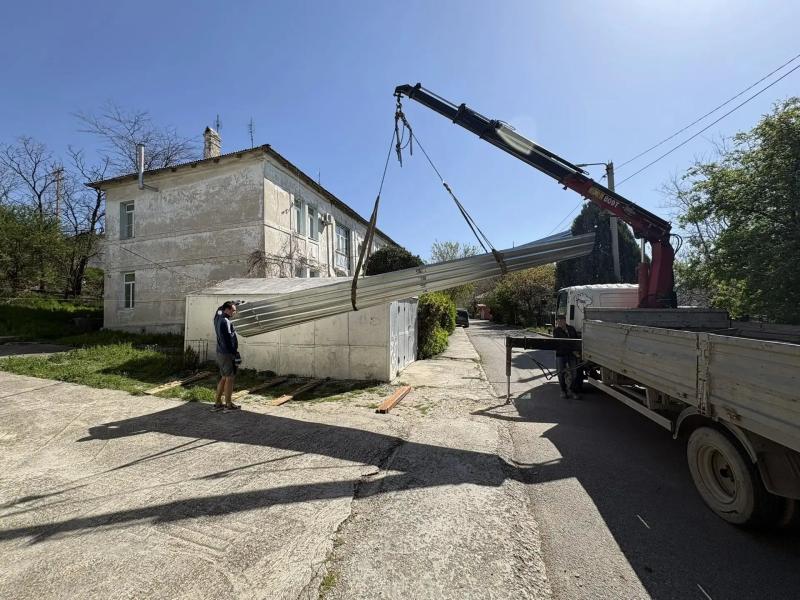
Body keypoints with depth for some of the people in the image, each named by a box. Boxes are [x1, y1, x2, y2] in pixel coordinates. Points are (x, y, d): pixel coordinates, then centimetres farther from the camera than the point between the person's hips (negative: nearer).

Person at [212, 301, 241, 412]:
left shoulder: (218, 318, 9)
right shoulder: (225, 321, -18)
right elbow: (228, 340, -21)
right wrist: (235, 354, -18)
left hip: (220, 353, 9)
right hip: (227, 354, -9)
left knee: (224, 378, 16)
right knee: (229, 378, 0)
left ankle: (217, 403, 22)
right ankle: (228, 405, 8)